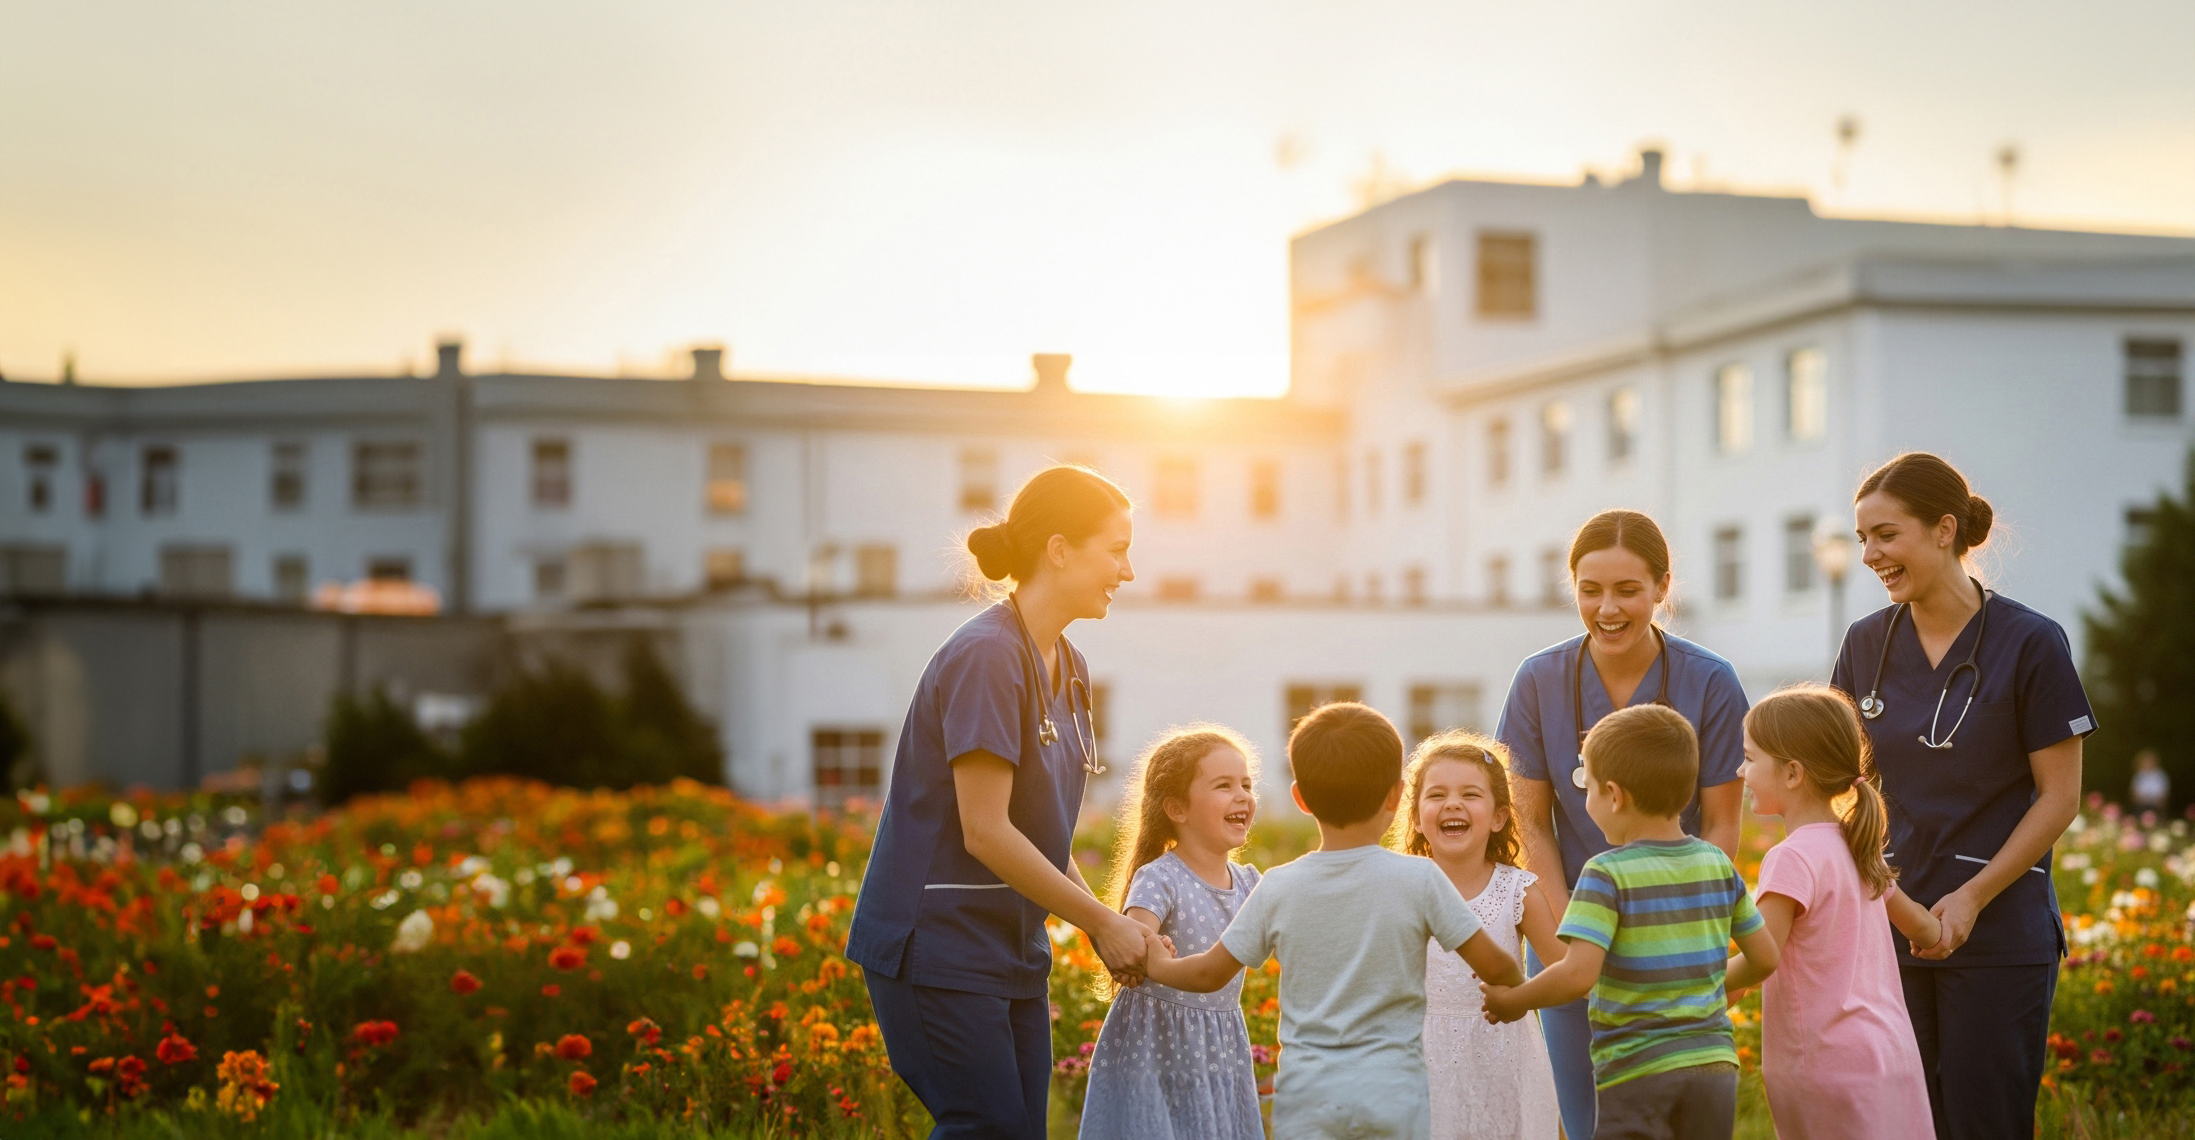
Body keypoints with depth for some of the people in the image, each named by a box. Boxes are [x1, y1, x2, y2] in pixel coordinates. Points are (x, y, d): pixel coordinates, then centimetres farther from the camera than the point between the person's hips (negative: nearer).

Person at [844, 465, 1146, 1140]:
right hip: (935, 943, -9)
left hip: (1012, 952, 9)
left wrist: (1102, 924, 0)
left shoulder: (1068, 669, 11)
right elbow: (985, 832, -21)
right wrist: (1102, 923, -13)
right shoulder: (985, 656, -17)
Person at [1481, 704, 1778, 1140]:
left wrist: (1512, 1002, -6)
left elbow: (1578, 974, -21)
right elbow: (1766, 958, 12)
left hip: (1638, 1075, -5)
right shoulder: (1717, 864, 6)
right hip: (1715, 1065, 5)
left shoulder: (1607, 874, -11)